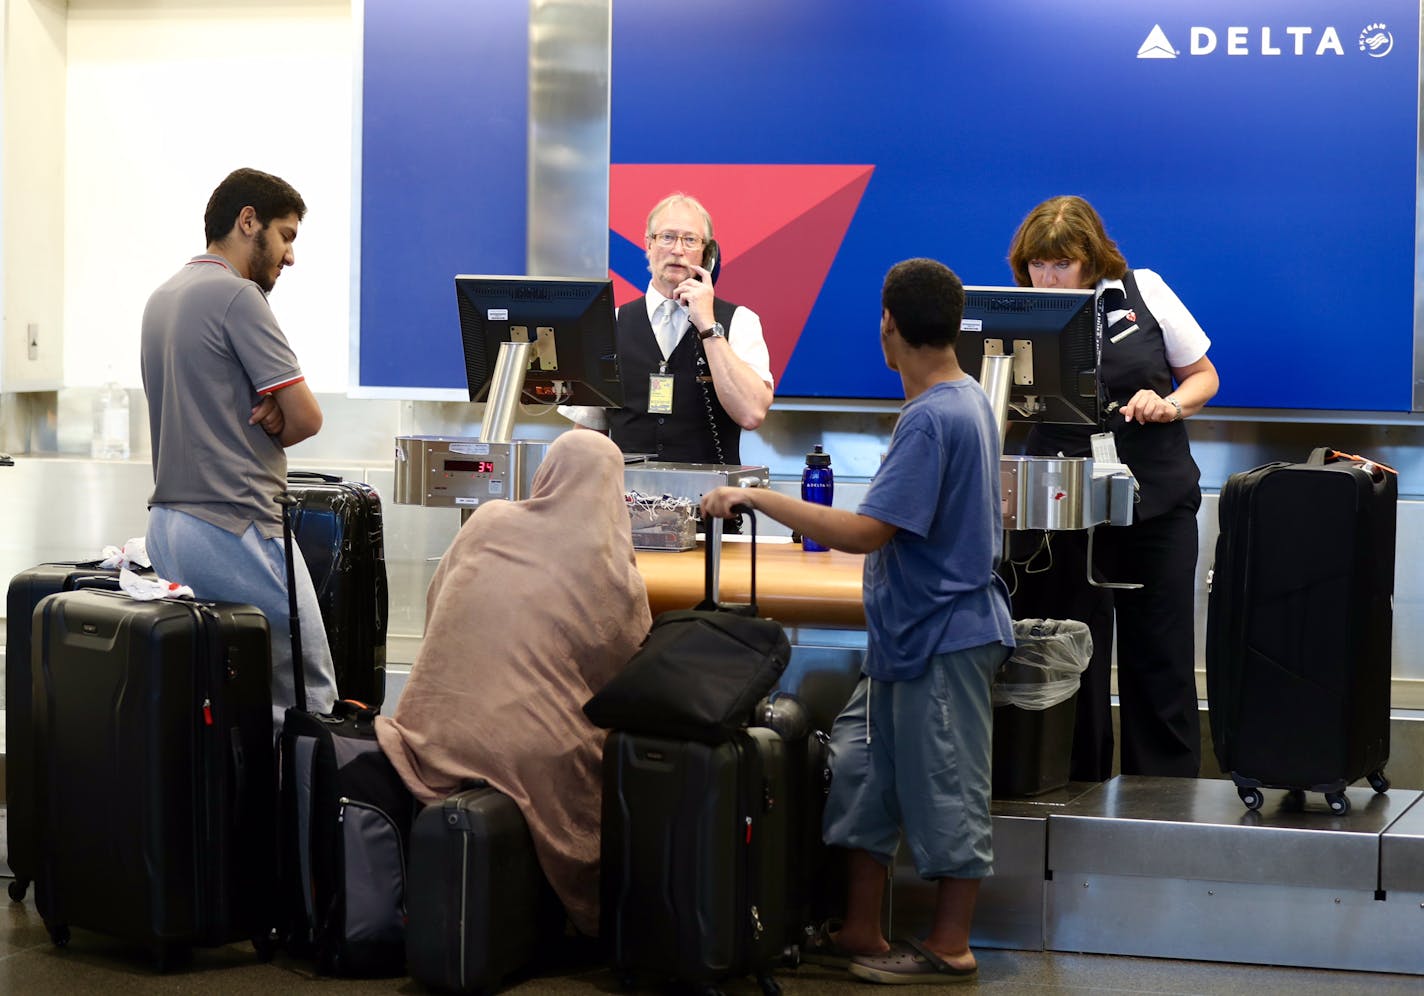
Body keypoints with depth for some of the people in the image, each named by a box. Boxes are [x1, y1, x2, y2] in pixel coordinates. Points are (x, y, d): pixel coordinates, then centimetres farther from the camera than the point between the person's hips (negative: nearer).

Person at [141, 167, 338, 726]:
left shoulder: (164, 297, 17)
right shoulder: (236, 295, -13)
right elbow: (306, 417, -15)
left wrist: (266, 412, -2)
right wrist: (274, 427, 7)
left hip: (167, 524, 10)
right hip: (234, 529, -10)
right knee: (306, 697, -4)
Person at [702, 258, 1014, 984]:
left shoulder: (931, 419, -21)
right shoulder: (969, 400, 11)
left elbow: (866, 533, -26)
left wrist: (759, 498, -22)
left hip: (942, 638, -10)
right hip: (911, 633, 10)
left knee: (944, 789, 1)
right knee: (863, 769, 13)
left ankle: (949, 948, 12)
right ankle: (860, 933, 20)